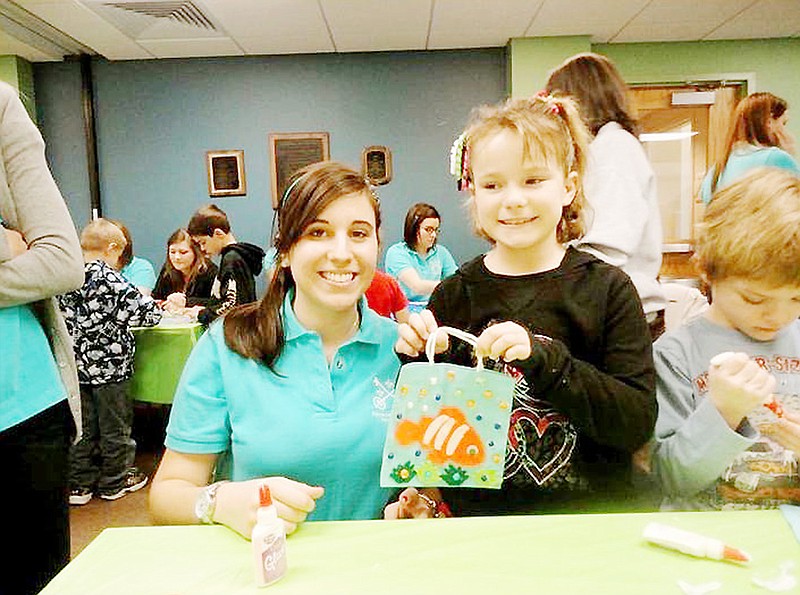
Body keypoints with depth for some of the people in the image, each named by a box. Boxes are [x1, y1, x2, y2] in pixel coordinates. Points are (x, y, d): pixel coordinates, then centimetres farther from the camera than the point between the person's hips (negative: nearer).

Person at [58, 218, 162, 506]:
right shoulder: (110, 279, -17)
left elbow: (66, 317, 12)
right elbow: (145, 311, -17)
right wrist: (156, 307, 5)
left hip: (78, 364, 6)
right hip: (109, 365, -5)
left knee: (83, 426, 15)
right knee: (114, 426, 10)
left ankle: (78, 484, 23)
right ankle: (114, 482, 23)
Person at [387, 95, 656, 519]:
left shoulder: (607, 288, -5)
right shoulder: (453, 296, -2)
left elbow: (639, 423, -12)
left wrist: (544, 359, -24)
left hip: (590, 513, 3)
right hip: (478, 521, -2)